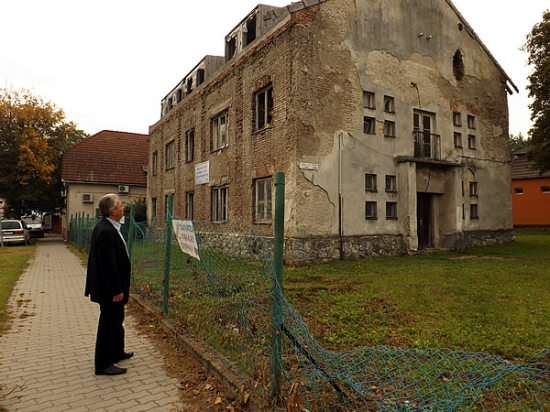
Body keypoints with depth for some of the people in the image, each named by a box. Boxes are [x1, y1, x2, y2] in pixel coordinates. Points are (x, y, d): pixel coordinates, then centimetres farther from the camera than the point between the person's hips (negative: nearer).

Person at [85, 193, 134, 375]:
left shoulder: (108, 228, 7)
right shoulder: (106, 231, -25)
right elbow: (108, 264, -27)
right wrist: (117, 290, -22)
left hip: (113, 287, 11)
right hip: (110, 289, -11)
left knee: (116, 321, 23)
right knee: (108, 324, 3)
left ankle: (117, 352, 40)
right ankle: (103, 364, 17)